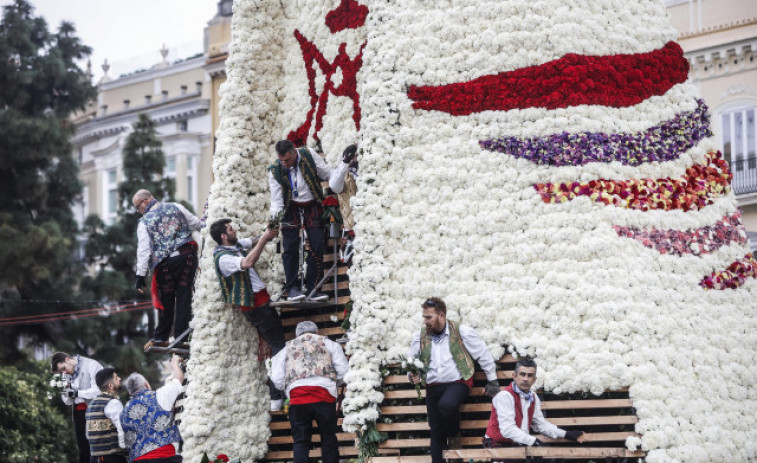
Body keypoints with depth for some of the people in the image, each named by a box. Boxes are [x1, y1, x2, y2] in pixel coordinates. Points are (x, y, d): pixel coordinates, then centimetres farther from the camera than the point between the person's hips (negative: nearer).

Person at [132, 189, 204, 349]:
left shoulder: (144, 222, 0)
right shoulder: (175, 207, 9)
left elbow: (143, 249, -5)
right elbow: (195, 223, 14)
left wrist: (140, 274, -4)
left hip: (166, 262, -2)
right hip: (188, 255, 2)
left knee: (166, 300, 8)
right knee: (184, 295, 3)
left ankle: (161, 337, 16)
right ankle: (181, 335, 1)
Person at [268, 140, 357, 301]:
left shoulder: (309, 156, -14)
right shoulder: (275, 171, -13)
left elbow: (328, 174, -3)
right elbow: (276, 199, -10)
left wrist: (345, 163, -19)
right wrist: (275, 217, -27)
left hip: (312, 206, 1)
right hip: (291, 208, -1)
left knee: (318, 245, -9)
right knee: (290, 246, -13)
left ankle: (312, 287, -3)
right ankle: (292, 287, -7)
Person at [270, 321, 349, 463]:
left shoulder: (287, 348, 21)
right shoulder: (327, 343, 18)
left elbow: (277, 379, 13)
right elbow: (343, 369, 9)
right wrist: (334, 381, 26)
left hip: (296, 395, 1)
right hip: (324, 394, -1)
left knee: (300, 441, 4)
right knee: (328, 438, 7)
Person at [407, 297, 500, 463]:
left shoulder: (462, 332, -6)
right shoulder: (420, 336, 5)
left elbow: (483, 355, 2)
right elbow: (411, 359, 20)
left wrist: (492, 381, 5)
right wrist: (413, 375, -2)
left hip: (457, 382, -4)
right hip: (433, 386, 4)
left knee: (446, 405, -34)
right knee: (437, 431, 1)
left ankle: (454, 436, -5)